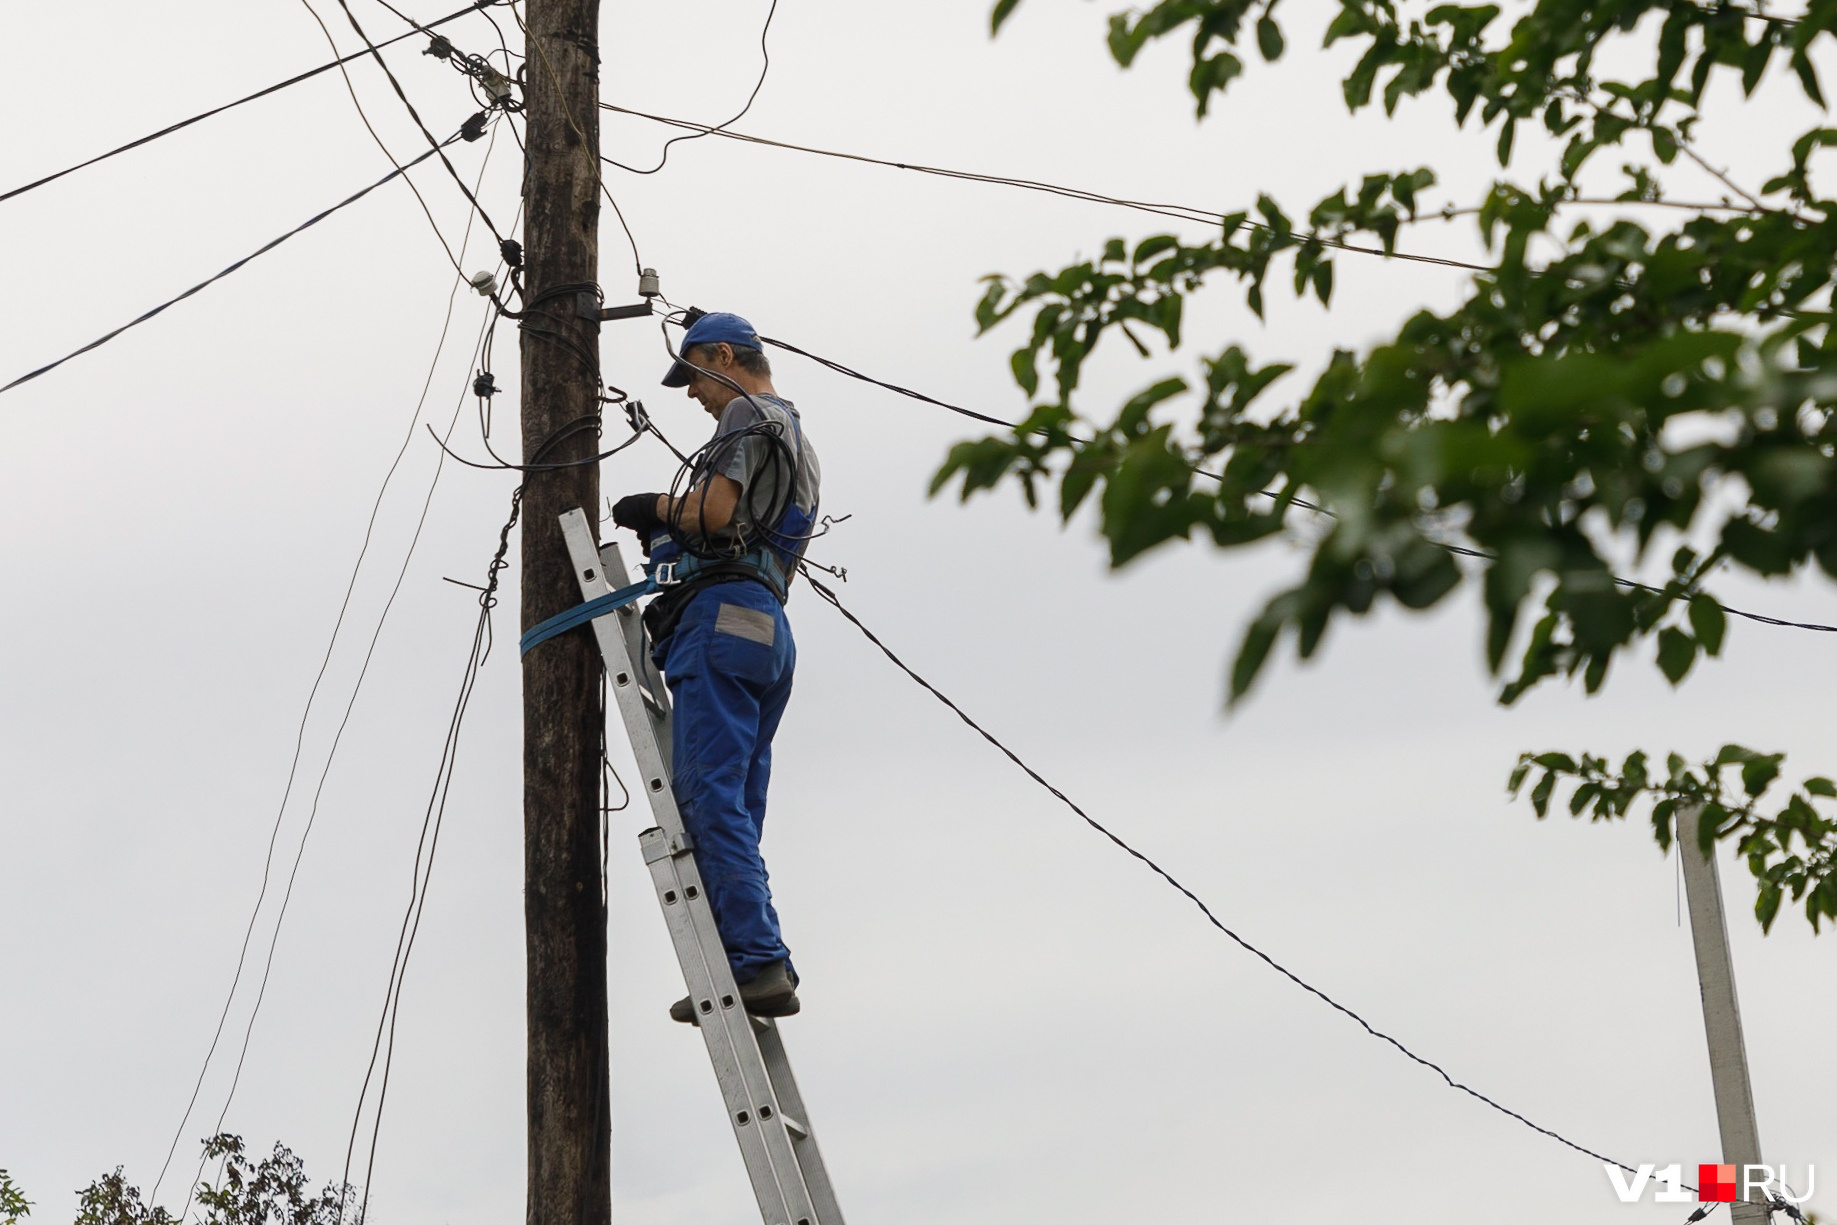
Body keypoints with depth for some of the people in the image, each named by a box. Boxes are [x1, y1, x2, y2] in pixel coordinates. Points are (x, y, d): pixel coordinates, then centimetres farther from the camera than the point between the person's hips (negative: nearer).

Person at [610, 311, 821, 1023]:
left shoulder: (750, 415, 2)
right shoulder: (800, 447, 33)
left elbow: (713, 511, -15)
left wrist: (655, 508, 5)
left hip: (723, 616, -10)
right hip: (770, 631, 10)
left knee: (710, 800, -16)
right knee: (736, 812, 6)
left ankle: (757, 962, -24)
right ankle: (764, 968, -1)